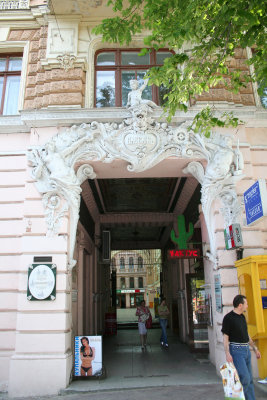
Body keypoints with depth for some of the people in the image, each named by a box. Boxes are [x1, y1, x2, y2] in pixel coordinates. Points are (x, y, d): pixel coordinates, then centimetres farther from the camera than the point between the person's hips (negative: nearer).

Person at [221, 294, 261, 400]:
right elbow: (225, 337, -13)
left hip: (246, 350, 8)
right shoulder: (228, 318, -13)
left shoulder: (242, 317, 12)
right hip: (236, 351, -8)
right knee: (245, 378, -12)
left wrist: (255, 348, 22)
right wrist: (227, 354, -21)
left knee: (249, 379, 11)